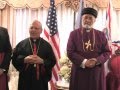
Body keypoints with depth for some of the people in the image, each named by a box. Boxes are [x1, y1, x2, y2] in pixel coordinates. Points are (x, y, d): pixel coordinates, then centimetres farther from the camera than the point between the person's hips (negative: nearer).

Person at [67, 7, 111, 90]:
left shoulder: (101, 35, 8)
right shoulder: (74, 34, 3)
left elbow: (107, 52, 5)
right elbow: (70, 52, -4)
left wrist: (97, 61, -14)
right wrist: (84, 62, -15)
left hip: (96, 71, 2)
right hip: (79, 71, -1)